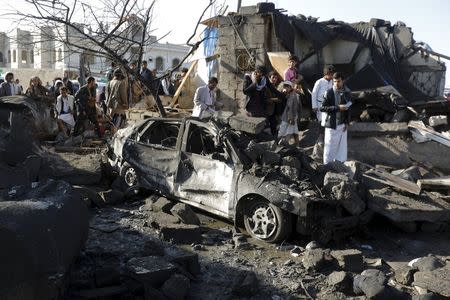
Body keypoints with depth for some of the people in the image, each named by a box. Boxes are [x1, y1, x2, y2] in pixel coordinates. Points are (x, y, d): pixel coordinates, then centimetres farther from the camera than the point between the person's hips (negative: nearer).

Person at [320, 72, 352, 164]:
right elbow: (322, 108, -12)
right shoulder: (329, 93, -7)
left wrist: (347, 122, 2)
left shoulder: (346, 93, 5)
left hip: (342, 124, 4)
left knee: (342, 146, 7)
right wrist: (338, 108, -18)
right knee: (330, 147, 1)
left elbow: (348, 109, 11)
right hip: (331, 124, -4)